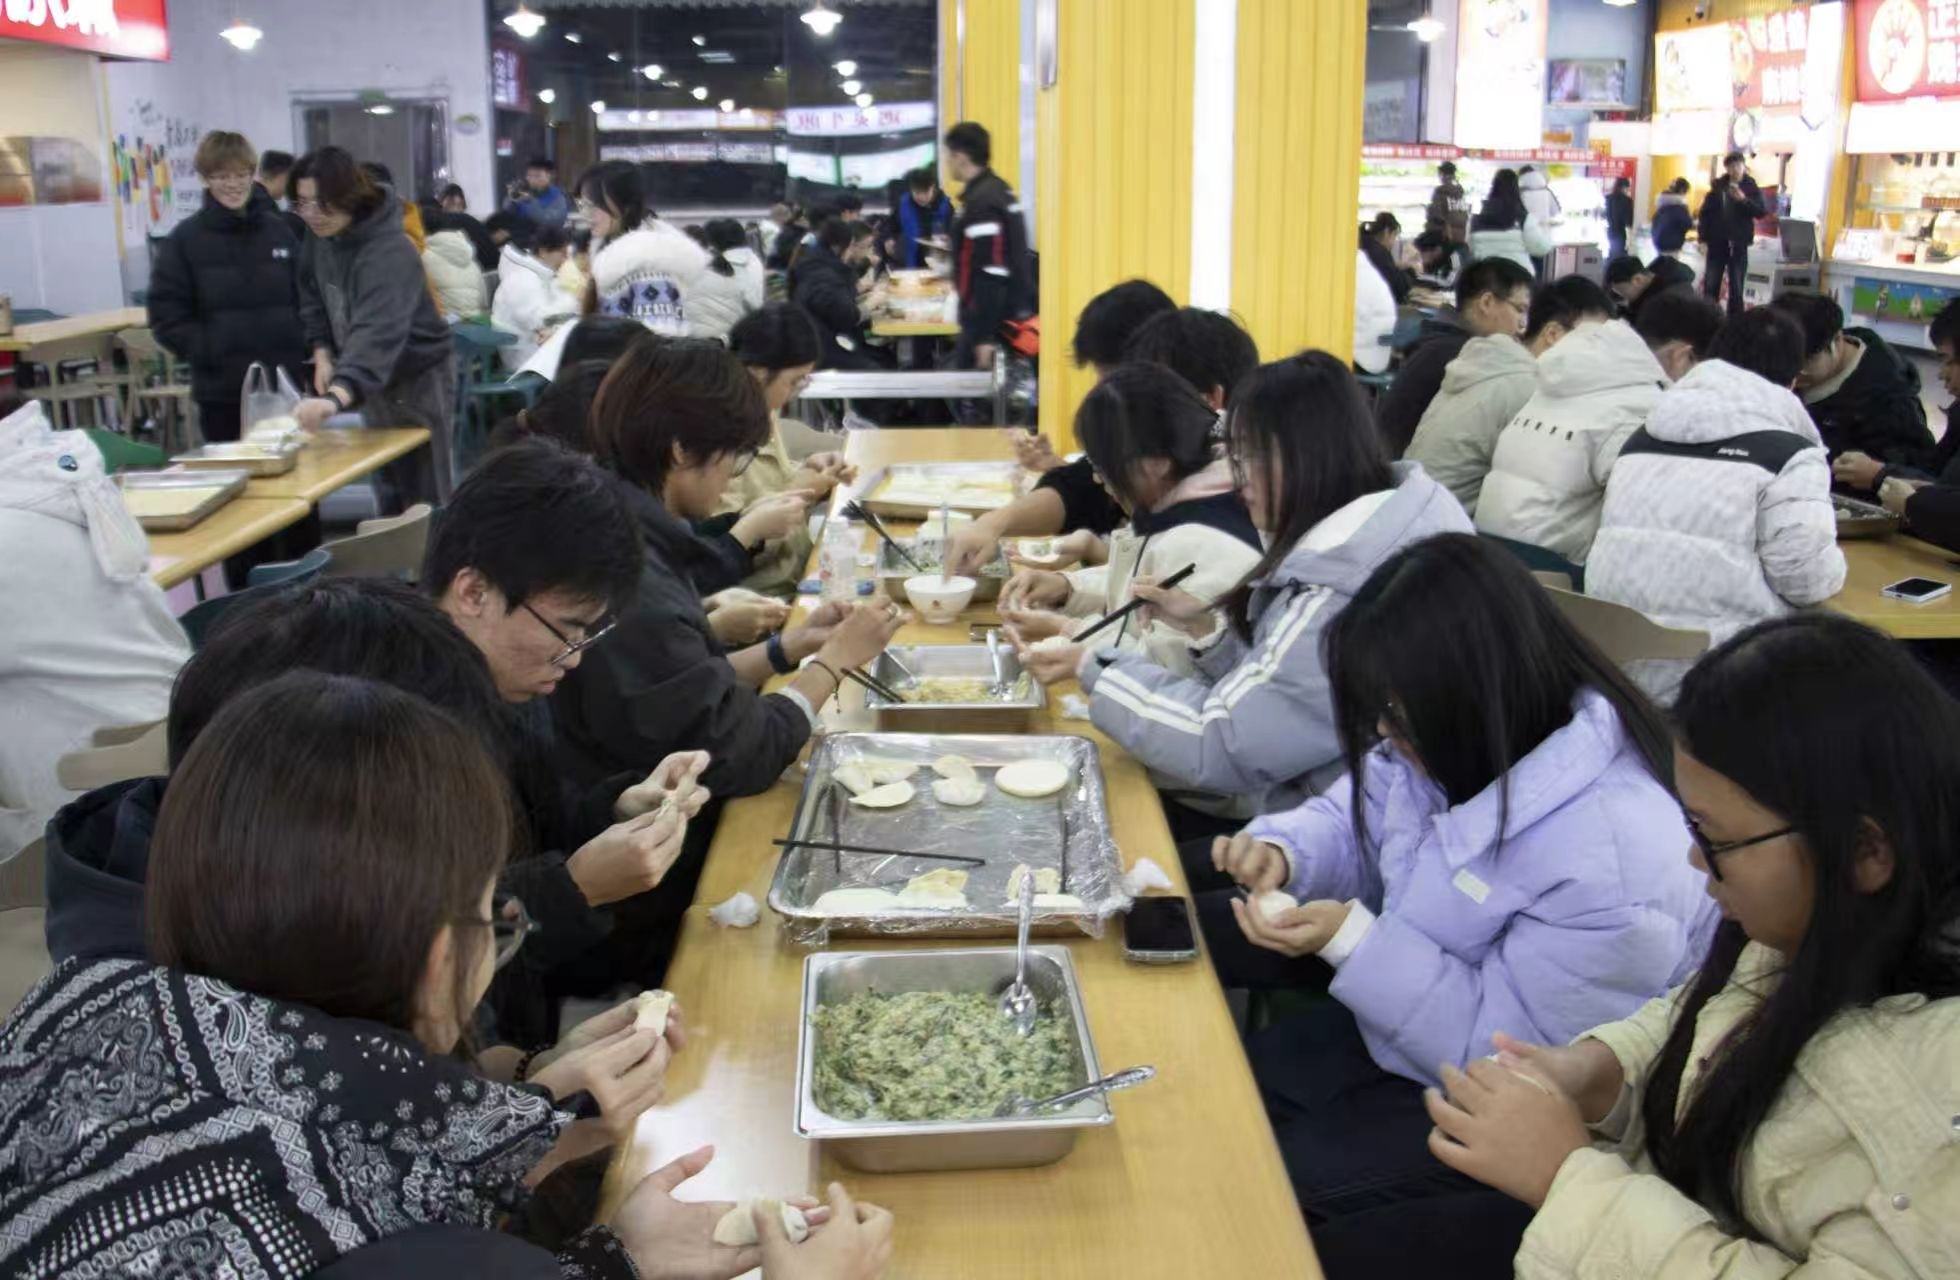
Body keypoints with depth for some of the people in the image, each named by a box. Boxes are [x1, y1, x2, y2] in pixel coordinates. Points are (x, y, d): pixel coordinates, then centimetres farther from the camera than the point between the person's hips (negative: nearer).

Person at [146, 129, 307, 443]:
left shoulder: (279, 231, 9)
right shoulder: (184, 240, 0)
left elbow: (304, 299, 13)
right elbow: (167, 318, -3)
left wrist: (300, 349, -2)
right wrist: (213, 352, -15)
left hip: (284, 384, 3)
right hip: (221, 390, -2)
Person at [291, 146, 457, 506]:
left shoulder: (389, 253, -31)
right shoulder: (320, 238, -5)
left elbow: (378, 331, -45)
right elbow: (312, 298, 13)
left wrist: (336, 397, -60)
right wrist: (322, 353, -4)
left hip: (418, 378, -8)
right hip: (374, 380, 8)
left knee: (425, 497, -1)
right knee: (389, 493, 16)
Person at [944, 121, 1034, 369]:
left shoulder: (981, 201, -19)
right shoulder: (1000, 190, 10)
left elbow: (989, 274, -23)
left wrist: (983, 336, -23)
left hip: (992, 319, -10)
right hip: (1011, 312, 10)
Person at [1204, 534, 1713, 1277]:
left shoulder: (1615, 859, -33)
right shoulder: (1456, 743, -10)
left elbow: (1507, 1056, -27)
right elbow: (1354, 820, 7)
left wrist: (1351, 941, -30)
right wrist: (1284, 849, -16)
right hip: (1390, 1025, 8)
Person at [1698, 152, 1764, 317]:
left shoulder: (1752, 188, 1)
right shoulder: (1718, 186, 3)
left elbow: (1761, 212, -7)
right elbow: (1705, 212, 3)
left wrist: (1744, 199, -22)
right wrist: (1703, 239, -3)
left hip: (1738, 243, -1)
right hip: (1717, 241, 1)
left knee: (1736, 286, 1)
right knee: (1711, 284, 5)